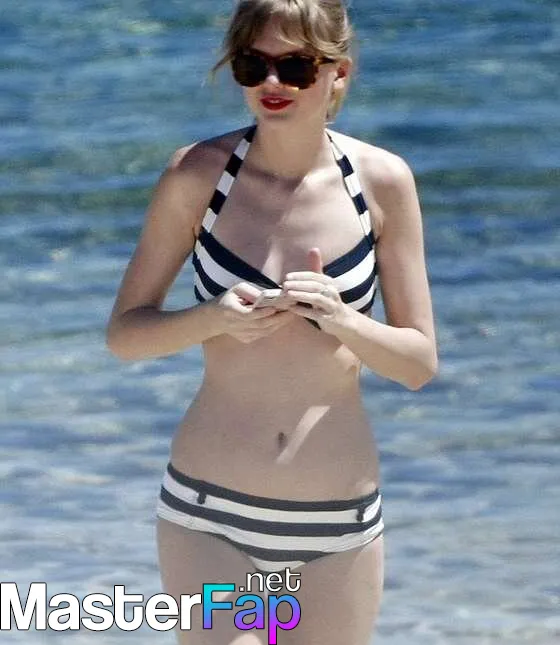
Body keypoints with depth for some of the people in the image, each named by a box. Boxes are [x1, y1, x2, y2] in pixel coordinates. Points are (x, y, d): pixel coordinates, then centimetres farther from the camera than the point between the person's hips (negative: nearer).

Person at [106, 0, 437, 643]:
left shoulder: (383, 181, -2)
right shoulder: (198, 174, -5)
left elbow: (420, 362, 1)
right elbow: (123, 333, 0)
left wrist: (342, 321, -19)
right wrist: (214, 319, -19)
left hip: (339, 518, 2)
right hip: (209, 511, -1)